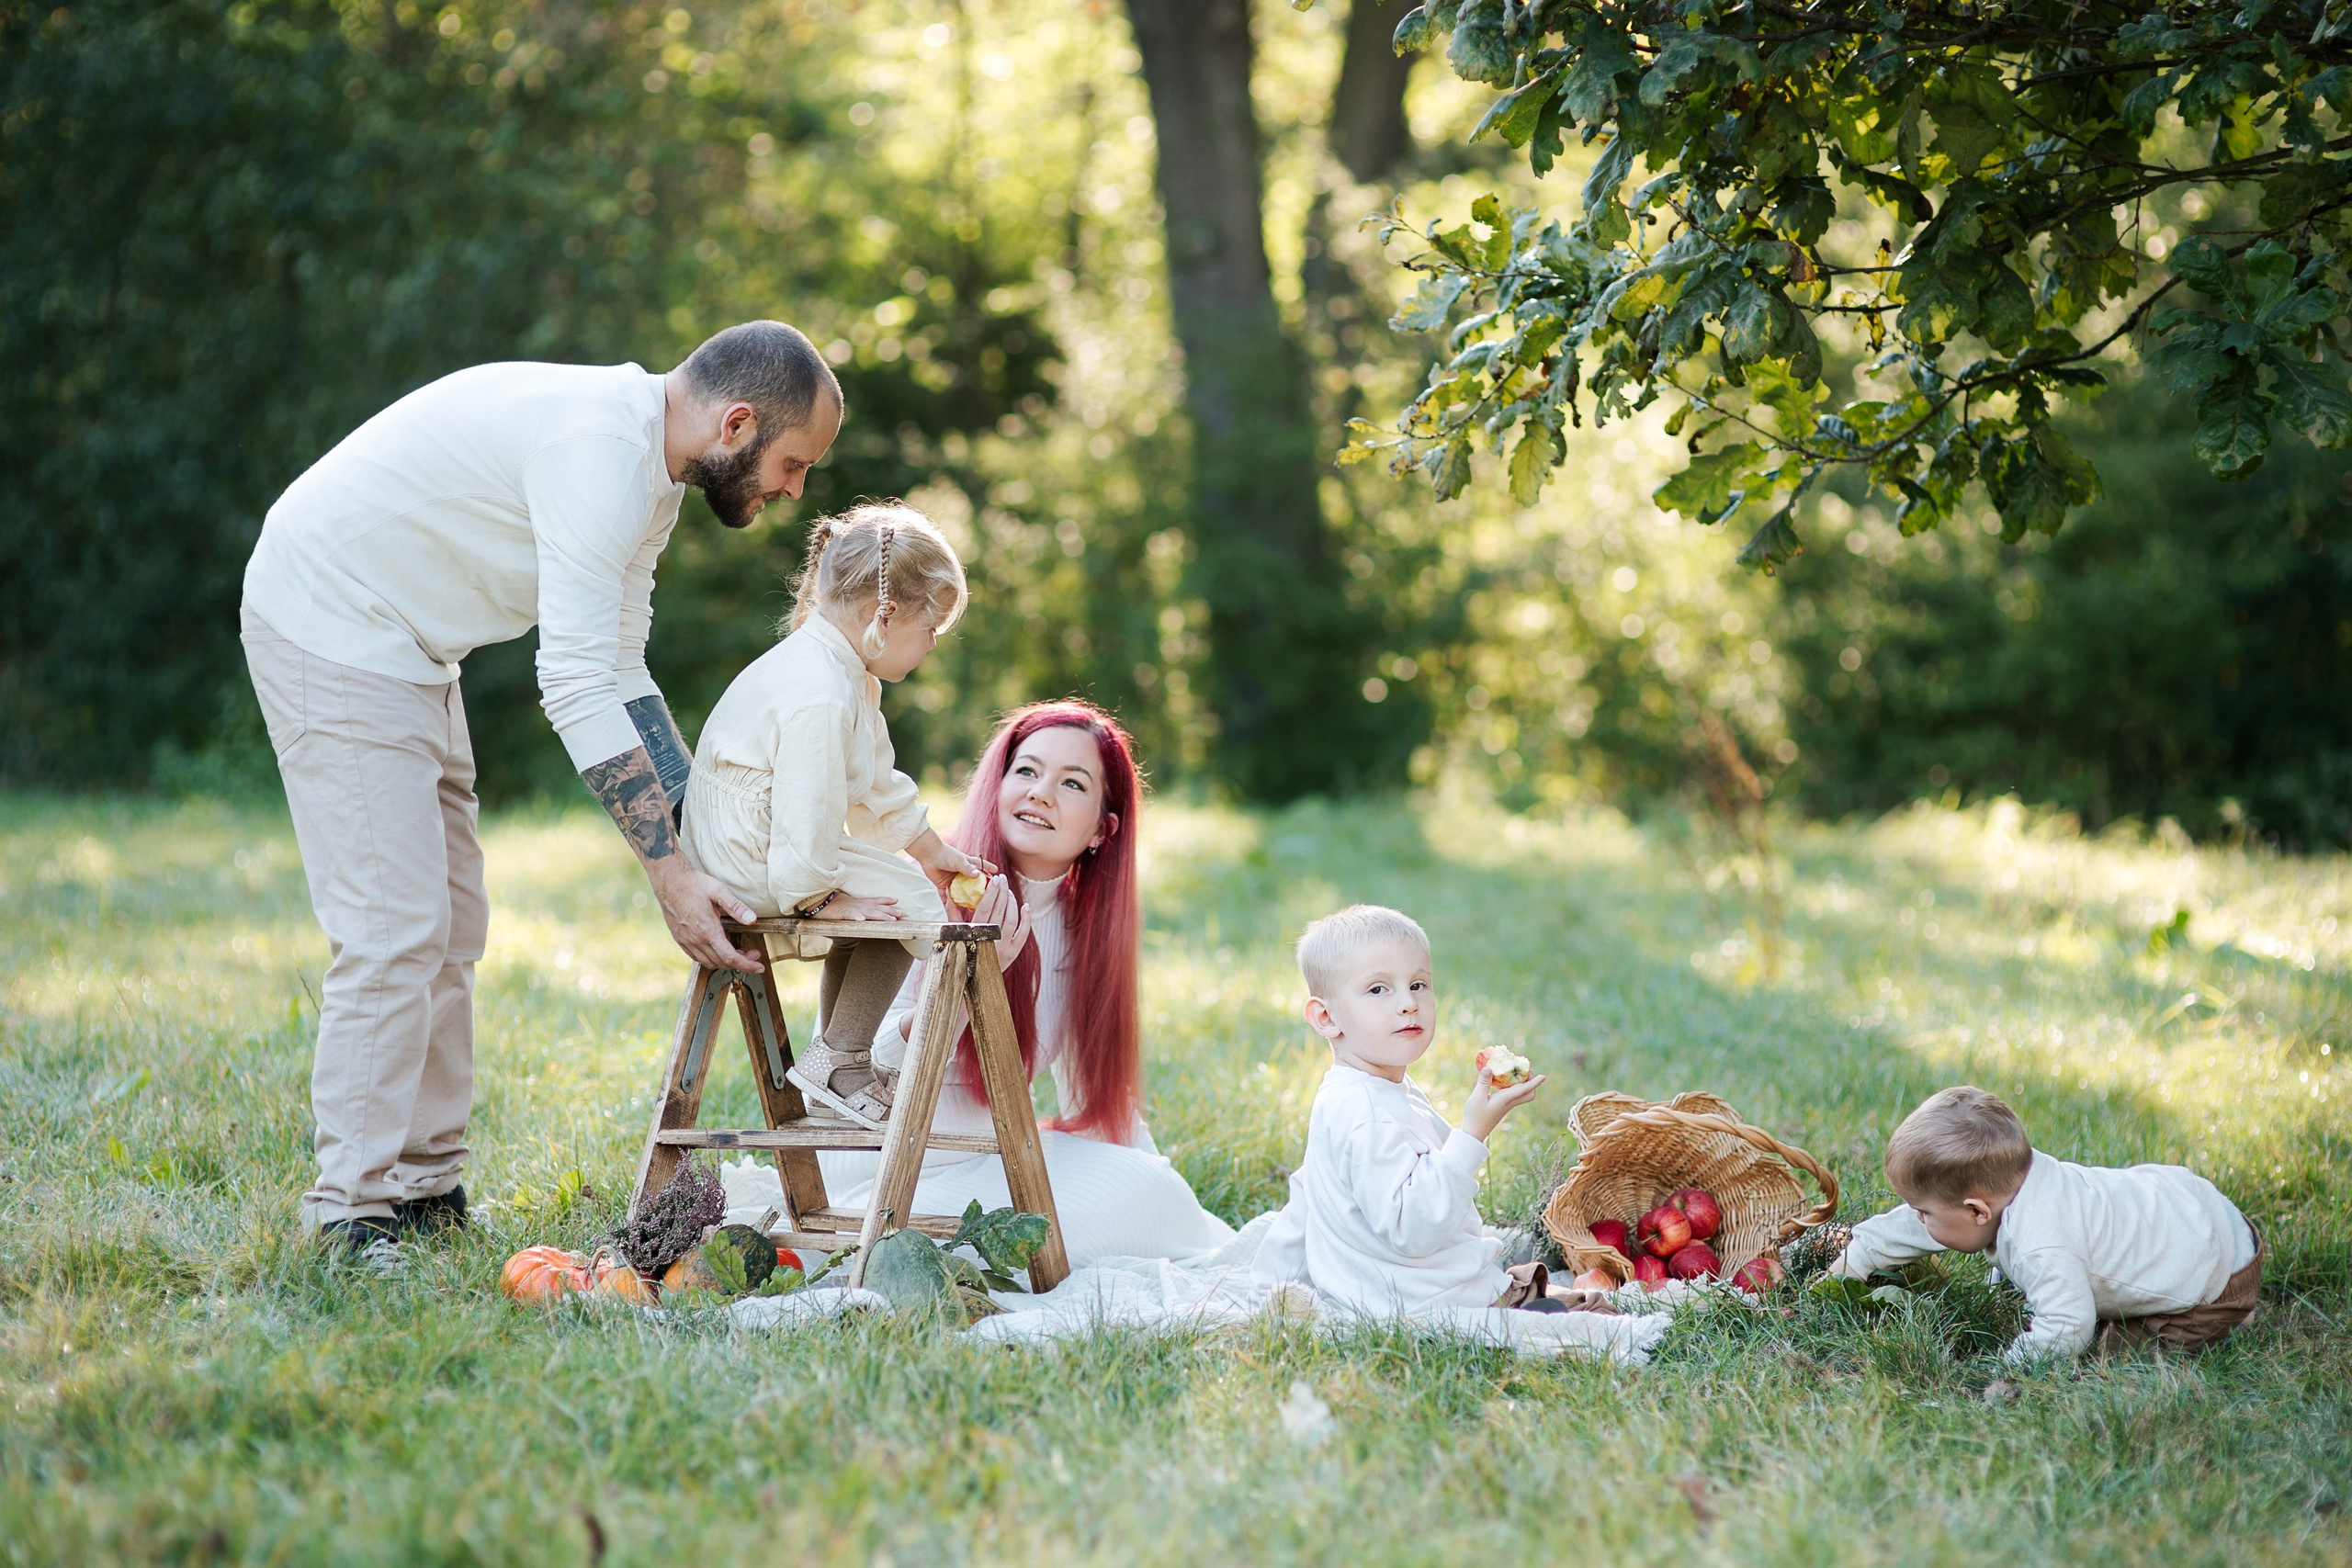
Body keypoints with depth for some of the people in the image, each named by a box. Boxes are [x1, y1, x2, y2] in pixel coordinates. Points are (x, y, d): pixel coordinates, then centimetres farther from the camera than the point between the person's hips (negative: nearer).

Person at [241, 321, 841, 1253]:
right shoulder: (599, 449, -26)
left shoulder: (652, 470, 7)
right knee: (392, 929, -14)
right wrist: (669, 874, -27)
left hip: (404, 648, 11)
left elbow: (619, 673, 11)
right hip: (328, 625, -11)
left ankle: (425, 1191, 14)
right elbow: (579, 689, -29)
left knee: (449, 926, 10)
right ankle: (356, 1212, -9)